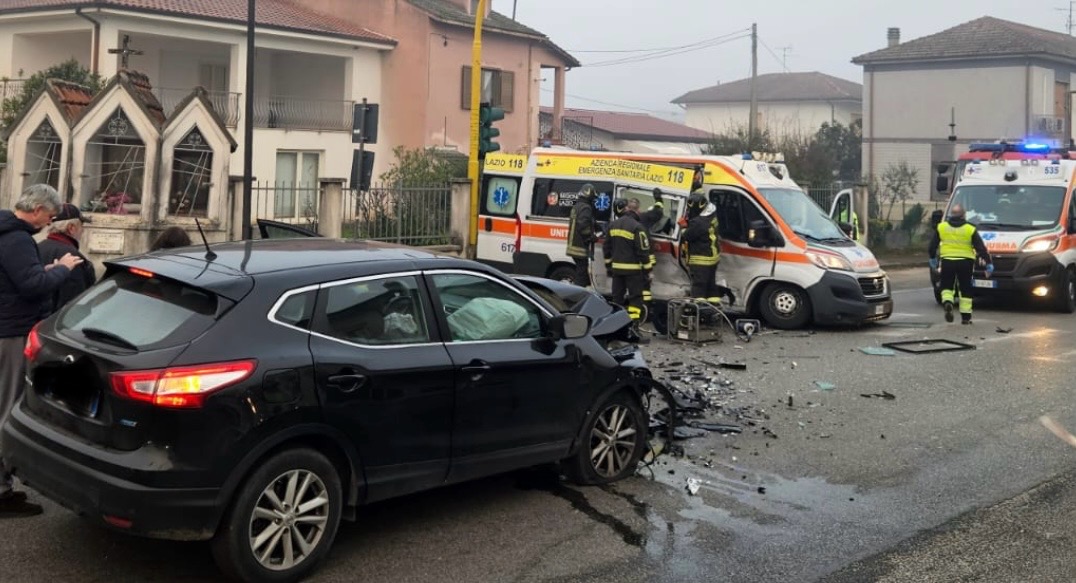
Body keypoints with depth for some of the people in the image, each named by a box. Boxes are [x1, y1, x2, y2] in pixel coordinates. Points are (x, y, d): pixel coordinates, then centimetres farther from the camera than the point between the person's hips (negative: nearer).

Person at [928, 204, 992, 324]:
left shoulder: (941, 227, 2)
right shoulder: (970, 229, -2)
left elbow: (933, 245, 9)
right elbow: (981, 248, -1)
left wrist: (933, 258, 24)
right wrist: (988, 263, 5)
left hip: (947, 261, 1)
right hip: (965, 263, 0)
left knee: (946, 285, 13)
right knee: (965, 289, 9)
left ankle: (947, 302, -17)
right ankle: (966, 316, 11)